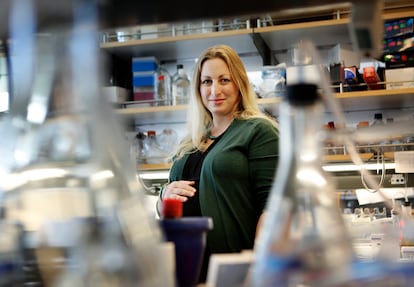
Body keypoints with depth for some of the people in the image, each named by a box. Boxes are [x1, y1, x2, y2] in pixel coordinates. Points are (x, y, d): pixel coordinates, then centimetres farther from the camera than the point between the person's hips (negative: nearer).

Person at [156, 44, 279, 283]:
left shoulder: (259, 131, -4)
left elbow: (271, 205, -12)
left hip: (234, 263, -5)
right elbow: (163, 211, 19)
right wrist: (165, 196, -2)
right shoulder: (188, 145, 14)